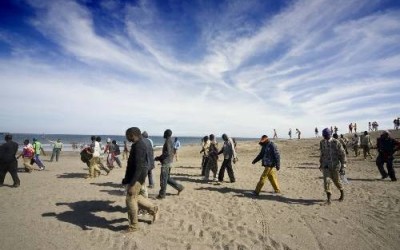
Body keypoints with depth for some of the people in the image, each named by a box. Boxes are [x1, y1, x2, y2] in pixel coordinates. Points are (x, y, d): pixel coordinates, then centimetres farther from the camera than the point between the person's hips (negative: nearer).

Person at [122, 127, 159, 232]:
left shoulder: (138, 146, -22)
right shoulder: (139, 144, 10)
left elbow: (138, 167, -27)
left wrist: (132, 184, -28)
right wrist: (127, 179, 25)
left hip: (137, 177, -10)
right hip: (135, 176, 10)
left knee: (130, 200, 0)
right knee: (135, 197, 20)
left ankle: (133, 226, 14)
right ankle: (153, 209, 30)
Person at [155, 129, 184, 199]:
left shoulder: (168, 142, -15)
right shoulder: (170, 141, 14)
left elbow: (167, 153, -24)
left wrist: (159, 158, -16)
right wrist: (160, 158, 18)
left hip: (166, 163, -10)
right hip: (168, 162, 10)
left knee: (163, 179, 0)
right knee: (167, 178, 17)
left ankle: (162, 194, 9)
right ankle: (179, 187, 19)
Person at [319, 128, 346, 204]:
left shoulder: (336, 142, -13)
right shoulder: (322, 142, 1)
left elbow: (342, 154, -10)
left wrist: (343, 167, -12)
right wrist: (321, 164, 20)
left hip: (335, 165, -3)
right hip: (326, 166, 3)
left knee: (336, 181, 11)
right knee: (326, 181, -10)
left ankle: (342, 193, 41)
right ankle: (328, 199, 0)